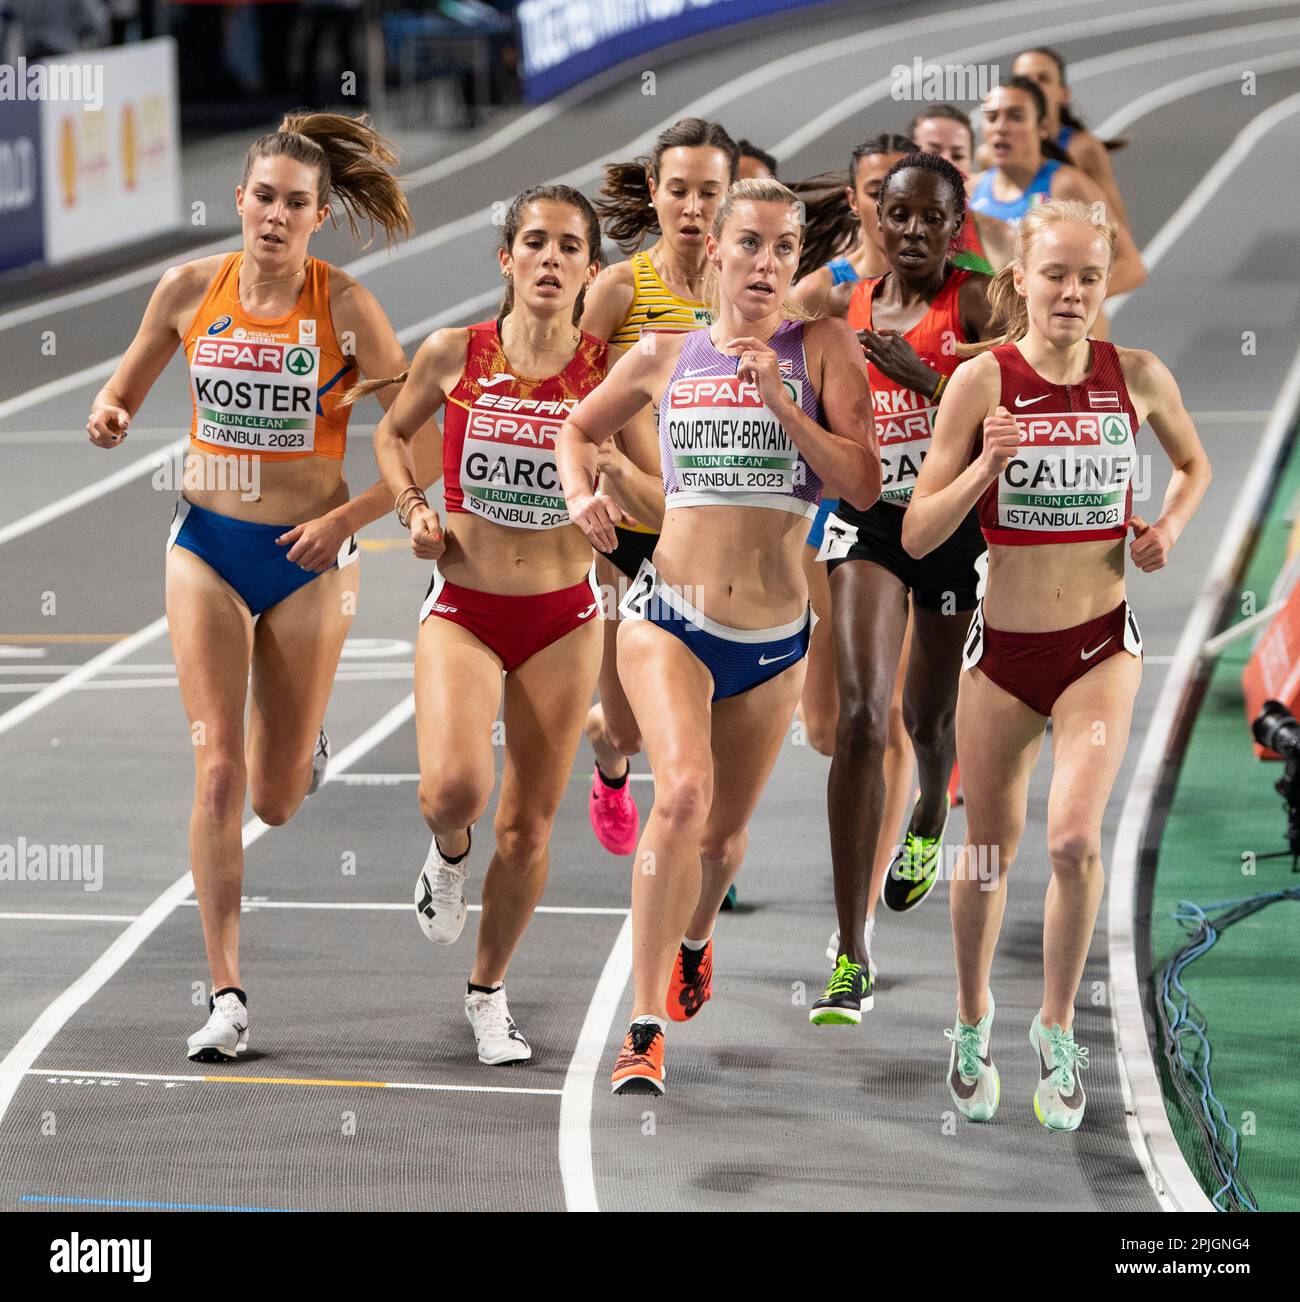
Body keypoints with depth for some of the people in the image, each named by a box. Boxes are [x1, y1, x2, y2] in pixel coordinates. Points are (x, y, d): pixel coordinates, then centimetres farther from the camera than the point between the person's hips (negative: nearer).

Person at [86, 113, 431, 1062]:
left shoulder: (345, 305, -10)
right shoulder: (191, 289, -3)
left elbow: (421, 450, -8)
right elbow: (125, 391, 13)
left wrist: (346, 519, -19)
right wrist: (109, 416, -10)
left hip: (309, 557, -1)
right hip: (207, 545, 1)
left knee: (276, 801, 7)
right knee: (217, 771, -10)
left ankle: (305, 744, 46)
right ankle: (228, 996, -6)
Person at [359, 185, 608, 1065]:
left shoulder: (611, 369, -5)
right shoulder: (454, 354, -4)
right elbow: (393, 433, 15)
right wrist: (415, 510, 0)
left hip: (563, 618, 1)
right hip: (463, 608, -1)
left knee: (529, 826, 6)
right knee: (454, 785, -24)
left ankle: (489, 991, 27)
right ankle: (449, 853, 15)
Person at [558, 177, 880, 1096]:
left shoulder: (824, 349, 0)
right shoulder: (666, 359, 4)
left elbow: (864, 486, -10)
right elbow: (580, 429, 22)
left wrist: (779, 399, -18)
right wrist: (582, 492, 1)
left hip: (775, 638, 1)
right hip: (670, 615, -1)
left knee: (725, 829, 16)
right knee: (683, 790, -26)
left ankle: (694, 942, 53)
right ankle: (646, 1030, -24)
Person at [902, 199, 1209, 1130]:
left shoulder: (1138, 376, -3)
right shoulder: (983, 379, -9)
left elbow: (1195, 464, 19)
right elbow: (917, 535, -9)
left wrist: (1170, 527, -1)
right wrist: (984, 466, -25)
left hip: (1101, 646, 0)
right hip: (1003, 650, 0)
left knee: (1075, 839, -18)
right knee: (989, 854, 13)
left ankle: (1058, 1028, 4)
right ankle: (973, 1022, 39)